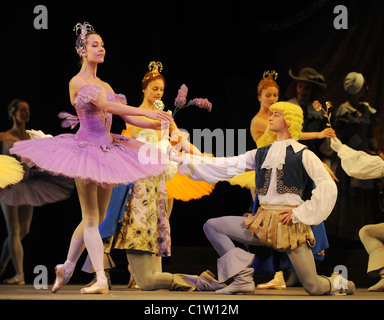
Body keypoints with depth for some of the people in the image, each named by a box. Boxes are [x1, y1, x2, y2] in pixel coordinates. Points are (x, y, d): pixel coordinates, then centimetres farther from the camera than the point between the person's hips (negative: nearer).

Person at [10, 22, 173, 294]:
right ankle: (101, 279, -12)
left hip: (107, 149, 8)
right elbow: (107, 106, -19)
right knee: (91, 217, -8)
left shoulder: (105, 85, 16)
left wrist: (152, 124, -1)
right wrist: (146, 111, -24)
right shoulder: (77, 82, -7)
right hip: (85, 148, -8)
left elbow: (125, 116, 13)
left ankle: (67, 269, 23)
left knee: (96, 217, 9)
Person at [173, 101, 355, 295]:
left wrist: (300, 212, -11)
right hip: (262, 222, 5)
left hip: (290, 223, -5)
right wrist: (184, 160, 8)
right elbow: (226, 166, 12)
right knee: (211, 226, -6)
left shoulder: (303, 155, -1)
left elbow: (328, 187, -8)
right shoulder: (261, 154, 14)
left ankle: (338, 283, 29)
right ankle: (243, 278, -11)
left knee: (313, 288, -9)